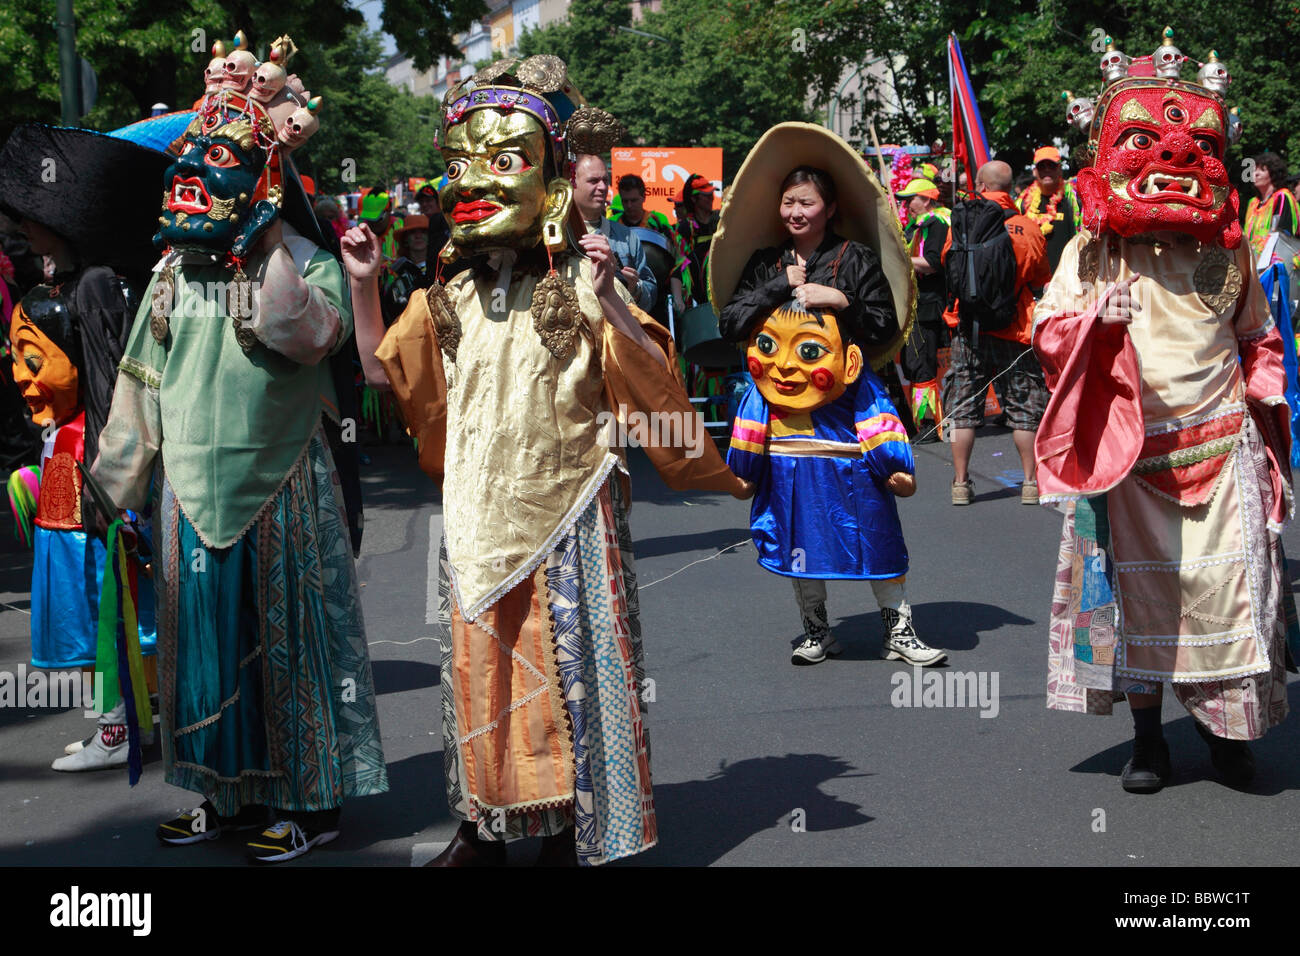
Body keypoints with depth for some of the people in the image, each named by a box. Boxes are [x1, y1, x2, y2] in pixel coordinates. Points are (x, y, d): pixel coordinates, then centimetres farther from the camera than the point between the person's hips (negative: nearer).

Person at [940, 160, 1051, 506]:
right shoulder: (1028, 228, -5)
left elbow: (946, 264, 13)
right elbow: (1041, 279, 6)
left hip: (968, 328, 0)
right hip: (1014, 330, 0)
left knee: (963, 408, 8)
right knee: (1024, 409, 8)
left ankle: (961, 482, 8)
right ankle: (1031, 482, 8)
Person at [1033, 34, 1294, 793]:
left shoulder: (1226, 250, 7)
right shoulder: (1091, 251, 2)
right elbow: (1049, 332, 3)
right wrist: (1096, 317, -15)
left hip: (1220, 446, 1)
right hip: (1129, 456, -1)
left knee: (1227, 586, -2)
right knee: (1136, 585, 5)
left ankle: (1228, 722, 18)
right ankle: (1148, 736, 17)